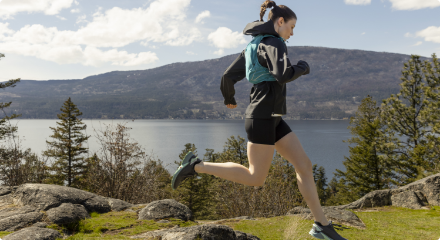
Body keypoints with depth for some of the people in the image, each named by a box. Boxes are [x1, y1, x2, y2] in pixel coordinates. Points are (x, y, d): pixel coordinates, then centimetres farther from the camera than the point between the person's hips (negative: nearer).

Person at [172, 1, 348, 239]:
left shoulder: (253, 46, 17)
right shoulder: (273, 43, -12)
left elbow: (229, 76, 17)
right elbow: (284, 75, -30)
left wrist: (229, 98, 38)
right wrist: (303, 67, -7)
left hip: (270, 118, 10)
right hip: (263, 117, -10)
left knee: (304, 165, 4)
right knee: (255, 178, -3)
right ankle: (196, 165, 3)